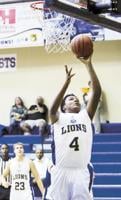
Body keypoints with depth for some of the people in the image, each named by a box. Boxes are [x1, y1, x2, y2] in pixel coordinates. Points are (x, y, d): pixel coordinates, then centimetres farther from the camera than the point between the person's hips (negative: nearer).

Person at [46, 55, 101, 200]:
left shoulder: (86, 115, 15)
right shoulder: (58, 117, 10)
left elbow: (97, 92, 4)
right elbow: (53, 108, -15)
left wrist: (89, 65, -2)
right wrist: (67, 82, -24)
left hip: (81, 172, 2)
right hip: (61, 171, -2)